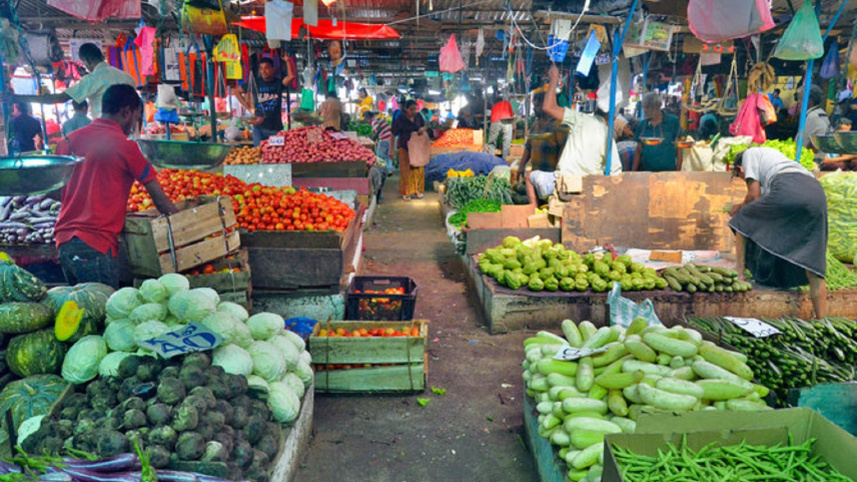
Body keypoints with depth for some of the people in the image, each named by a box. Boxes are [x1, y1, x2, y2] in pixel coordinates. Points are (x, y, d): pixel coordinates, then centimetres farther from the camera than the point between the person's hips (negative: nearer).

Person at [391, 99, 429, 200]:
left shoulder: (418, 116, -2)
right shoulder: (400, 119, -14)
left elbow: (425, 126, 10)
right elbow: (393, 135, -11)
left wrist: (423, 129, -16)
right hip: (405, 147, -4)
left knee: (419, 169, 9)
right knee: (406, 170, -1)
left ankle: (417, 190, 24)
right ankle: (406, 192, 11)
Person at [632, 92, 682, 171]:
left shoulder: (673, 121, -1)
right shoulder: (642, 125, 6)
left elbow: (678, 149, 1)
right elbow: (638, 151, 10)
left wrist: (678, 171, -4)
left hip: (668, 171, -2)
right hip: (646, 170, 2)